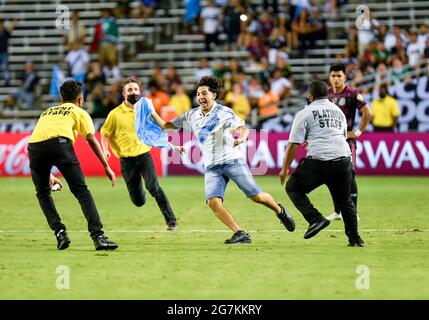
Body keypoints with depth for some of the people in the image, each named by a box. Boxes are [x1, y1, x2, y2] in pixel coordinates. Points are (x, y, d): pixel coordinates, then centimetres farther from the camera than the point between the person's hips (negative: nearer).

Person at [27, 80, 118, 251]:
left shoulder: (47, 113, 40)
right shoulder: (79, 112, 26)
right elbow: (91, 140, 13)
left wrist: (48, 175, 48)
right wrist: (107, 167, 13)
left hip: (34, 145, 4)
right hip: (59, 142, -4)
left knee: (43, 193, 22)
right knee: (81, 190, 0)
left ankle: (59, 232, 10)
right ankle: (98, 236, -9)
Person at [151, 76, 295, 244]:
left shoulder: (224, 112, -4)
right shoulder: (191, 115, 9)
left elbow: (243, 127, -12)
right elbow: (166, 125, 16)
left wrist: (242, 137, -34)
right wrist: (152, 113, 3)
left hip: (233, 161, -4)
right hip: (212, 167, 4)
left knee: (256, 196, -4)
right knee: (213, 202, -20)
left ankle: (279, 211, 28)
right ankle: (240, 234, -15)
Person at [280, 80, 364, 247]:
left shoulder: (305, 113, 4)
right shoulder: (339, 111, 22)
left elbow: (294, 144, -1)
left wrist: (285, 168, 7)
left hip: (318, 161, -5)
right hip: (344, 157, 5)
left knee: (293, 187, 13)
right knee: (344, 199, 21)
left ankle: (316, 219, -5)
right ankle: (355, 238, 18)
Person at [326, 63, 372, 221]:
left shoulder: (352, 94, -8)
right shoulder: (326, 94, 9)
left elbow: (367, 113, -9)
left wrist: (358, 132, -10)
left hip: (346, 139, -6)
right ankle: (337, 211, 17)